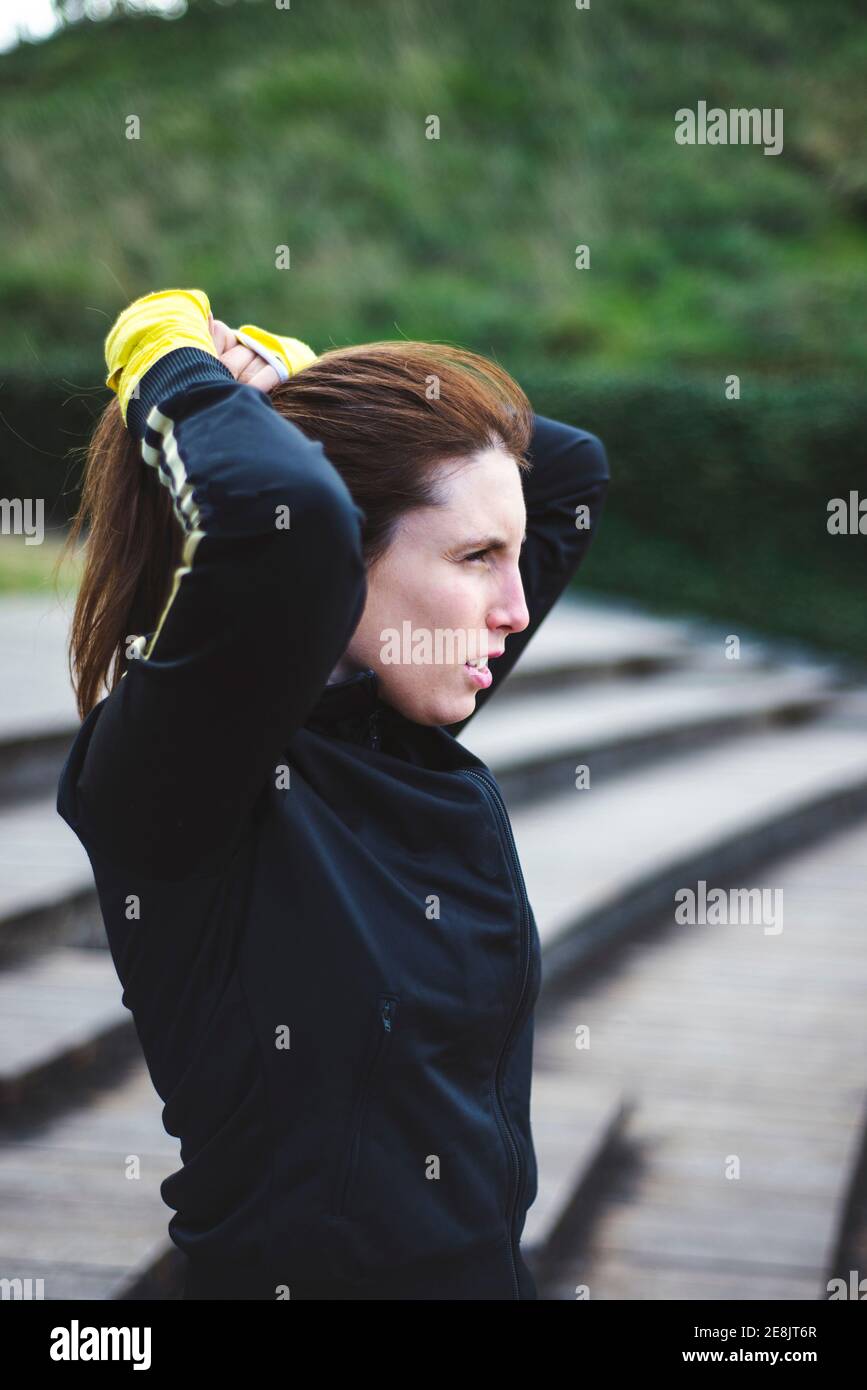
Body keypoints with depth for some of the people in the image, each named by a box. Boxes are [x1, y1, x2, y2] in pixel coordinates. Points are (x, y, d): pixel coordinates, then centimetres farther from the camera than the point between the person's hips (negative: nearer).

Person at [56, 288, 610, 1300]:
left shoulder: (419, 739, -1)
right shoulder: (166, 770, -21)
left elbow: (570, 469, 10)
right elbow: (287, 516, -40)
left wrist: (298, 377, -1)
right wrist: (171, 365, -20)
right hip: (294, 1270, -7)